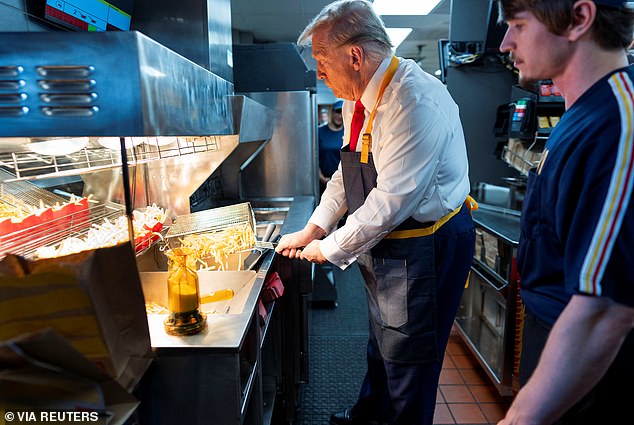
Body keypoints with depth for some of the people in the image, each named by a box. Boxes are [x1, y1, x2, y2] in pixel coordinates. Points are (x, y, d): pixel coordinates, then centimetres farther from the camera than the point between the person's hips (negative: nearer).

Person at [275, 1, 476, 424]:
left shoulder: (416, 101, -27)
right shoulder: (359, 100, 3)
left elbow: (390, 202, -28)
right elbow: (347, 172, 11)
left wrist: (331, 248, -16)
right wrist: (312, 230, 4)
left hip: (426, 247, -9)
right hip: (385, 244, 9)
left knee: (407, 358, 9)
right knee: (382, 341, 28)